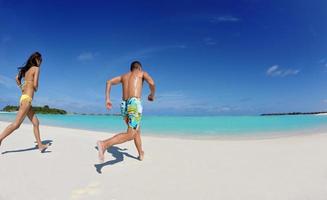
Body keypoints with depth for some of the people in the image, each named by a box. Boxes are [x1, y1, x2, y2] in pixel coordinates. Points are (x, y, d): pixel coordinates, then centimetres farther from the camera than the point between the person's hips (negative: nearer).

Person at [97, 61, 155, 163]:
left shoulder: (124, 76, 26)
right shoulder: (142, 73, 14)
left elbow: (109, 82, 15)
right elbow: (152, 83, -5)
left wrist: (107, 99, 11)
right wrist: (152, 95, 14)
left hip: (124, 105, 7)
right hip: (135, 104, -6)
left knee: (137, 131, 22)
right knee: (130, 135, -12)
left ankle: (141, 154, 32)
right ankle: (104, 144, -31)